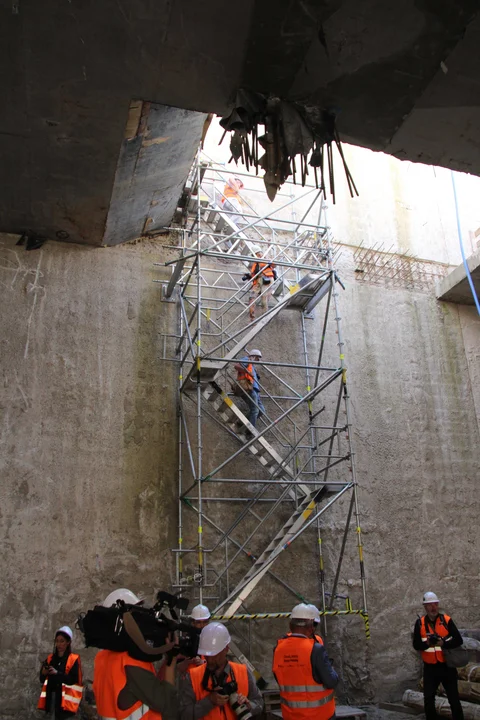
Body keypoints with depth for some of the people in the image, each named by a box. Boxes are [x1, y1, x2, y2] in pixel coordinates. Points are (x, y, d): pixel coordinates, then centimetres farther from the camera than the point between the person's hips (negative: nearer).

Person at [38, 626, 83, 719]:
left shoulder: (73, 659, 0)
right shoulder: (50, 658, 15)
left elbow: (74, 680, -10)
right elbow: (42, 680, 15)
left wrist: (57, 673, -18)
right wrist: (44, 673, -8)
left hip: (65, 699, -4)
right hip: (51, 698, 4)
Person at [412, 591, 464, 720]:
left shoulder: (447, 620, -7)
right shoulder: (420, 623, -3)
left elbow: (458, 640, -12)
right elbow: (416, 645, -6)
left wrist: (443, 643, -28)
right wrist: (427, 643, -27)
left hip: (447, 666, -1)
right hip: (430, 668, 1)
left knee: (454, 698, 8)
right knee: (428, 699, 7)